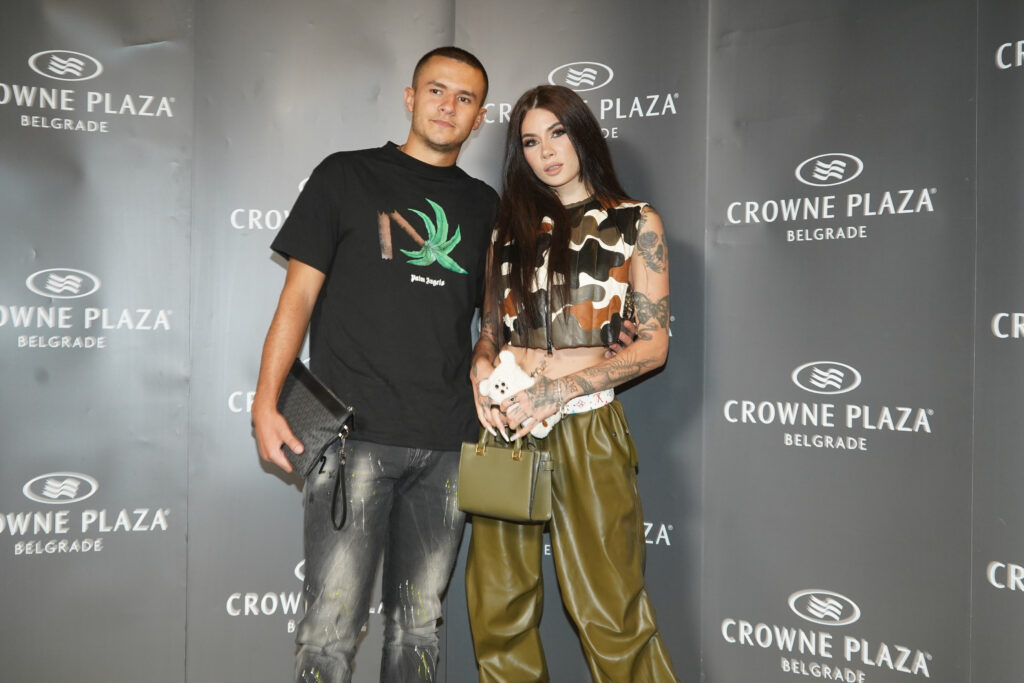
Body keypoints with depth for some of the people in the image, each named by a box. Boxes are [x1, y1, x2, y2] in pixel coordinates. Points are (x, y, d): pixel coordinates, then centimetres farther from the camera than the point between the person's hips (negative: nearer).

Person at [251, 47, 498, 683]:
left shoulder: (483, 204, 17)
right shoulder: (347, 176, 7)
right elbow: (299, 295, 3)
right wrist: (266, 401, -6)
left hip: (447, 444, 4)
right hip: (355, 433, -3)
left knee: (419, 624, 10)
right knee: (333, 625, -6)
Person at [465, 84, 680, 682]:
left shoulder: (636, 223, 4)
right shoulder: (512, 229, 15)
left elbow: (654, 344, -2)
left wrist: (560, 388, -13)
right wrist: (482, 368, -6)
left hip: (587, 426, -3)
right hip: (506, 423, 4)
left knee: (609, 612, -2)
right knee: (500, 605, 9)